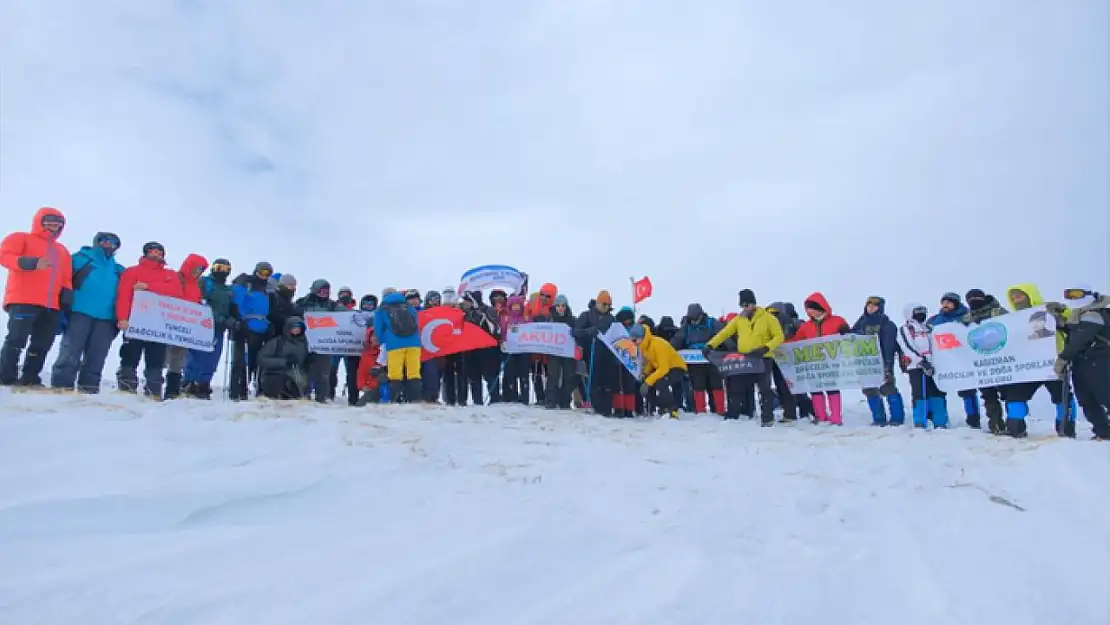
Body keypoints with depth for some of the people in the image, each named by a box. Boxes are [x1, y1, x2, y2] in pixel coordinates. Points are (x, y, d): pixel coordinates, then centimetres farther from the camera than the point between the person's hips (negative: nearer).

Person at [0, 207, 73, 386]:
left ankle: (30, 379, 8)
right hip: (23, 301, -6)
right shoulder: (21, 238, 11)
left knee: (42, 345, 4)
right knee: (16, 340, -10)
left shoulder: (62, 250, 28)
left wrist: (67, 292, 4)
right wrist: (31, 263, -22)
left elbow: (66, 277, 23)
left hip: (52, 306, 6)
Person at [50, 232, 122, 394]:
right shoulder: (81, 258, 9)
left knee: (96, 356, 3)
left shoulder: (118, 270, 21)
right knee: (71, 351, -8)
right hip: (80, 312, -4)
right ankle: (61, 385, -7)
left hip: (106, 317, 4)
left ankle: (89, 386, 6)